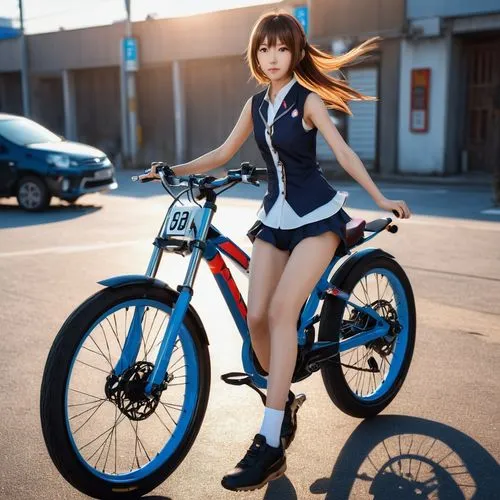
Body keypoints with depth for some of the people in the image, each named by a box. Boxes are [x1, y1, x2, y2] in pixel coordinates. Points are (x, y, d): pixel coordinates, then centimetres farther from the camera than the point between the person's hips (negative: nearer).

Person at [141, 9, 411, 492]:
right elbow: (223, 153, 15)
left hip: (317, 215, -5)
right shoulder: (256, 104, 11)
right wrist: (174, 170, 6)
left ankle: (269, 445, -19)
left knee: (282, 309, -21)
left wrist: (381, 200, -12)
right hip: (275, 216, 5)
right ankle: (281, 402, 18)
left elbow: (343, 153, -6)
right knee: (256, 317, -9)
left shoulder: (308, 99, -4)